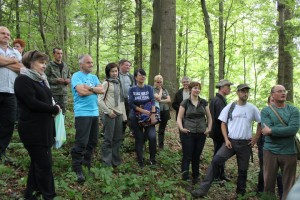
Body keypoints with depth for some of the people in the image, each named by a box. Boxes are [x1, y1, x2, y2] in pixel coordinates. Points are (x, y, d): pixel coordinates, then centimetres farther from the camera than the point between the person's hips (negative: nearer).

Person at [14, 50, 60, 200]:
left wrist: (53, 109, -3)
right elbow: (33, 103, -21)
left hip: (44, 128, 9)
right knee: (44, 164, -4)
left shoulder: (41, 80, 16)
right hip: (33, 130, -9)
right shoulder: (23, 80, -11)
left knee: (38, 162, 15)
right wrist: (54, 109, -10)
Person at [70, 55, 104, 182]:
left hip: (95, 113, 7)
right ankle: (77, 169, -2)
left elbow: (102, 90, 4)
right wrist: (95, 90, -2)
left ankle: (87, 163, 26)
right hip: (82, 113, -7)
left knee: (93, 141, 12)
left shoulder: (94, 77, 17)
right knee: (81, 142, -9)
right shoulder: (76, 76, -4)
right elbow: (81, 91, -18)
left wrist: (90, 88, -11)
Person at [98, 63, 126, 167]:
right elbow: (100, 100, -8)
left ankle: (116, 161, 22)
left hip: (119, 114, 6)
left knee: (118, 138, 10)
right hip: (109, 114, -6)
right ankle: (107, 162, 8)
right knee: (108, 139, -2)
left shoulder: (118, 83, 15)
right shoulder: (106, 83, -4)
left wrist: (124, 115, 13)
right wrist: (108, 111, -13)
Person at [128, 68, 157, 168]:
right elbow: (131, 104, -8)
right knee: (139, 139, 4)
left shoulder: (149, 88, 4)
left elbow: (153, 101, -6)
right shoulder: (132, 89, 1)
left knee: (152, 136, -14)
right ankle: (140, 160, 18)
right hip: (136, 117, 0)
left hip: (148, 116, 1)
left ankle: (152, 158, 6)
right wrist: (142, 110, -19)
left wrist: (152, 114, -19)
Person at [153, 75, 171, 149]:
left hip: (165, 111, 5)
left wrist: (161, 101, -10)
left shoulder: (165, 90, 13)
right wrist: (160, 90, -3)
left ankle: (161, 144, 19)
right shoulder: (153, 90, -2)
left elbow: (169, 100, 2)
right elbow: (158, 98, -17)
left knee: (162, 129, 11)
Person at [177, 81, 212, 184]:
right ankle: (185, 173, -3)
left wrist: (209, 128, 3)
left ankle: (195, 176, 24)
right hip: (188, 133, -3)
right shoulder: (185, 102, 0)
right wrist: (181, 128, -18)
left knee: (197, 156, 11)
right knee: (187, 155, -8)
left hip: (201, 133, 3)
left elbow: (209, 117, 16)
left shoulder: (204, 102, 8)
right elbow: (179, 118, -2)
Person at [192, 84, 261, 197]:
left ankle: (240, 193, 33)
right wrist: (226, 140, -7)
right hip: (231, 141, -1)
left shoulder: (252, 108, 0)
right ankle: (203, 189, -17)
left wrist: (255, 139, 4)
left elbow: (260, 123, 10)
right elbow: (223, 123, 3)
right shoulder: (230, 107, 0)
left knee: (243, 170, 12)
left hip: (245, 143, 1)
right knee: (215, 161, -17)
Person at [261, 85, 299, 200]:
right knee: (268, 182, 9)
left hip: (289, 152, 1)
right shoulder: (266, 111, 0)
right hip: (270, 151, -1)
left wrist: (271, 130, -15)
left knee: (289, 184, 9)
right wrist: (286, 131, -14)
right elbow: (266, 131, -13)